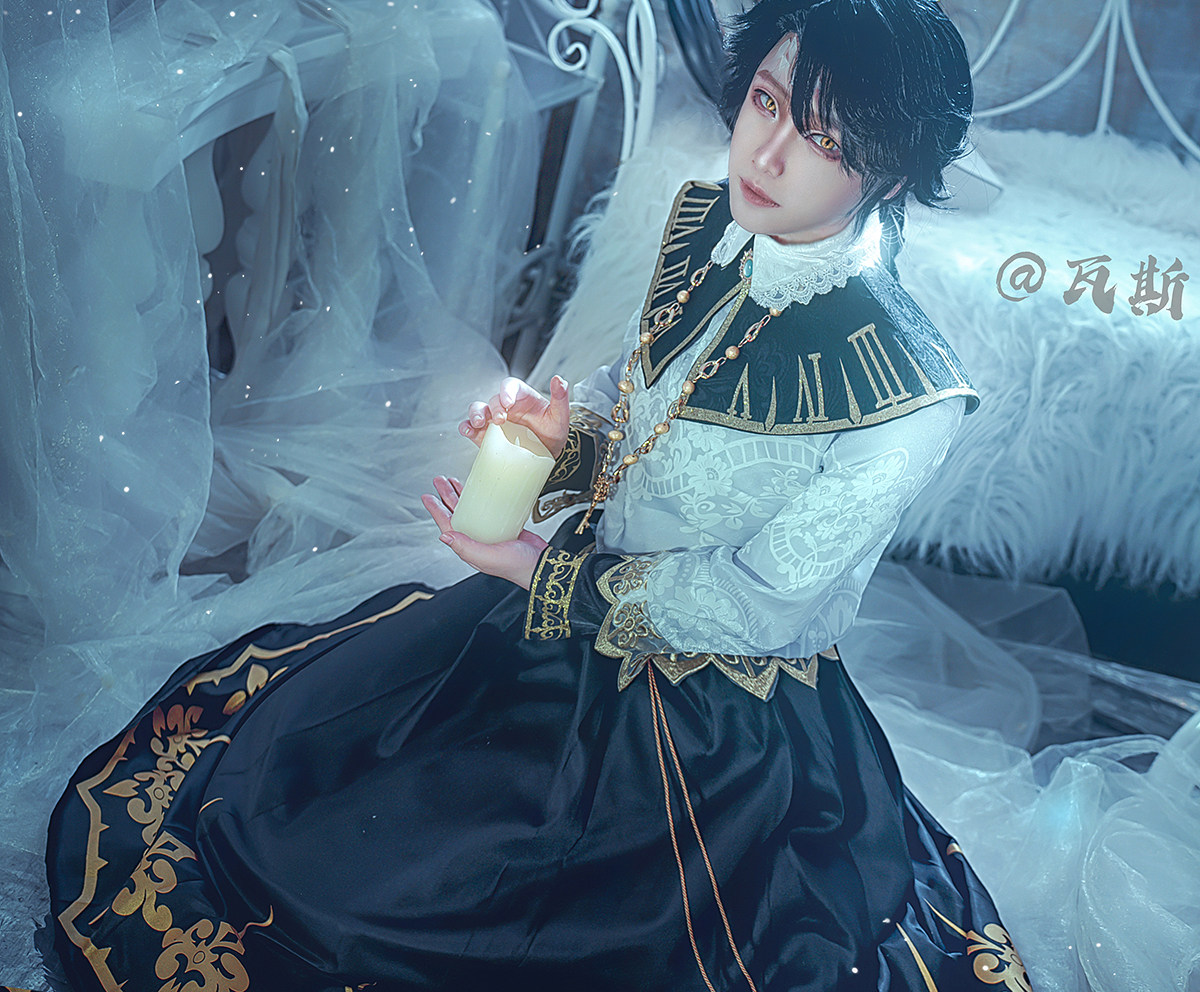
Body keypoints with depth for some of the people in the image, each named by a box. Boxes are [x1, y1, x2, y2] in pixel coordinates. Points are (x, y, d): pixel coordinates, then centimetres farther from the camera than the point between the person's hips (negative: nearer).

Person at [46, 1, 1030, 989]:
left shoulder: (908, 396, -27)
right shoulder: (703, 224, -8)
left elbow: (760, 603, -19)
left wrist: (540, 567, -14)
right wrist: (564, 429, -14)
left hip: (717, 718, -6)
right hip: (581, 604, 6)